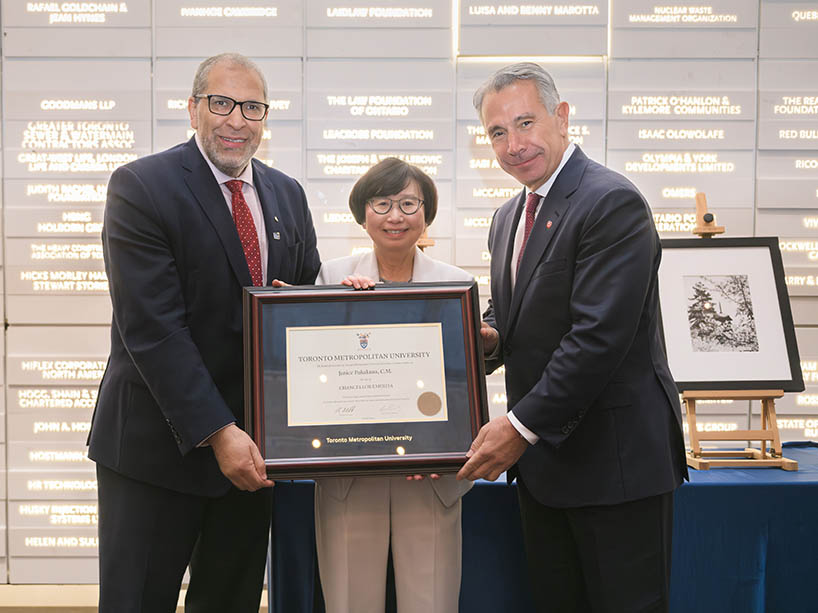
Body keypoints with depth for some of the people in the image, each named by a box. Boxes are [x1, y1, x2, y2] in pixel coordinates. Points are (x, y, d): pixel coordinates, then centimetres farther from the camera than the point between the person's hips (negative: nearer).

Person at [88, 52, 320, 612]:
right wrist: (218, 433, -20)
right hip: (158, 444, -5)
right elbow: (151, 328, -16)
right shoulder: (140, 186, -9)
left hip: (251, 445, 5)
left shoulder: (288, 195, 10)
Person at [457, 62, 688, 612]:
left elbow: (600, 335, -22)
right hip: (542, 461, 8)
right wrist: (489, 339, -2)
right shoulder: (509, 218, 14)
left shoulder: (613, 203, -15)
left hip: (615, 458, -8)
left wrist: (521, 426, -20)